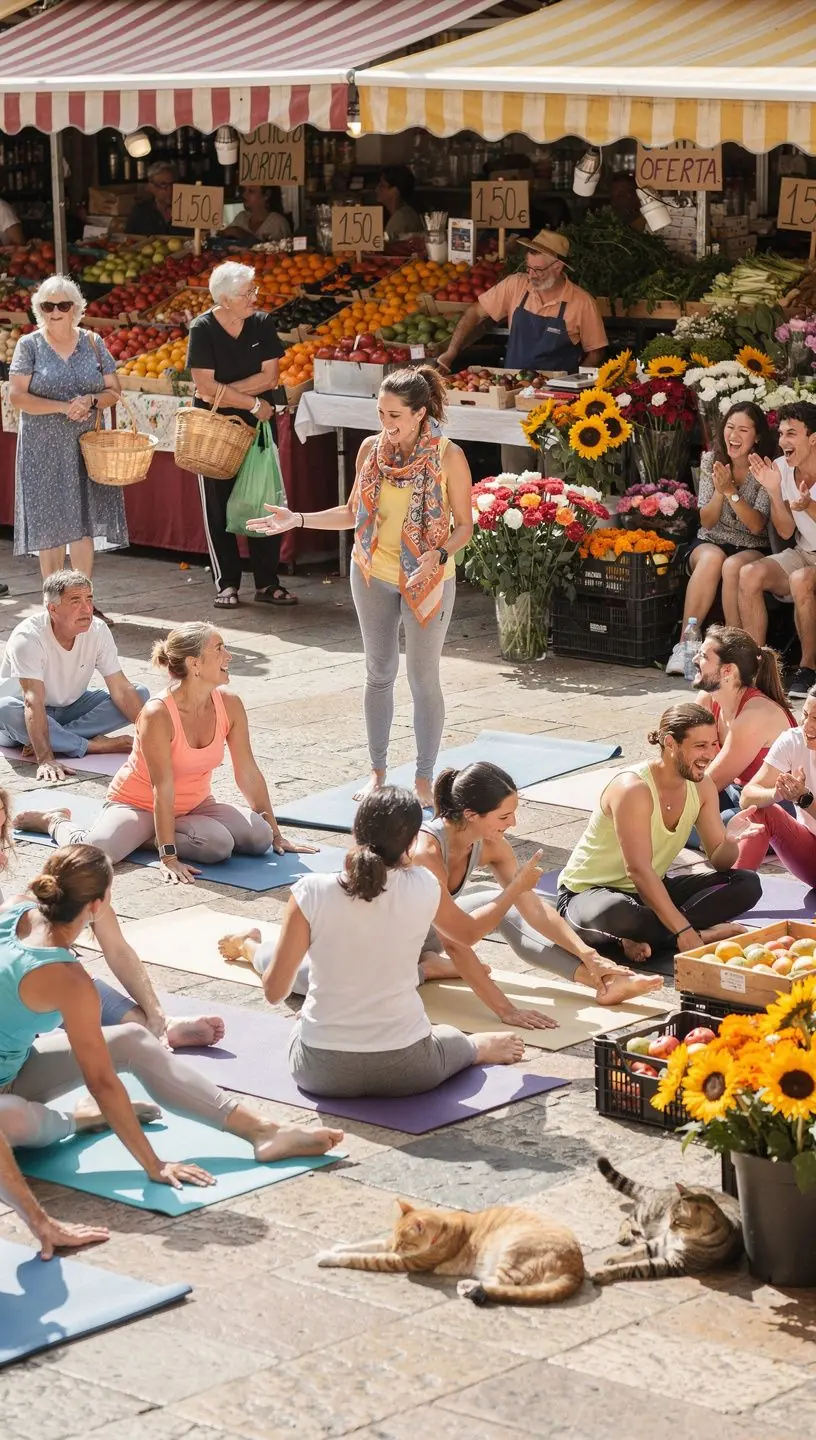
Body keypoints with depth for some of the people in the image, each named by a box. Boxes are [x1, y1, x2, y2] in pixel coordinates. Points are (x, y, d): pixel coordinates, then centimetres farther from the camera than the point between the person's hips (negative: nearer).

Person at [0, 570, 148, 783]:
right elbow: (33, 702, -38)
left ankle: (57, 739, -24)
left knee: (140, 694, -15)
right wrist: (45, 760, -49)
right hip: (31, 716, -5)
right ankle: (95, 746, -29)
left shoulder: (98, 631, -14)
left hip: (72, 707, 5)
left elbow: (121, 689, -13)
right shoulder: (27, 637, -29)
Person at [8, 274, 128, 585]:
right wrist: (63, 407, -19)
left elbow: (113, 391, 8)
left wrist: (91, 401, -14)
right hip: (44, 451, -2)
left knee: (83, 526, 3)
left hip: (85, 447, 2)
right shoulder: (29, 345, -1)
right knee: (50, 528, 0)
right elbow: (16, 396, -9)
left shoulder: (93, 343, 6)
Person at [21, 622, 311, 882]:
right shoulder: (158, 714, -27)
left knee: (258, 837, -21)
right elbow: (163, 788, -28)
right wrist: (169, 858, -29)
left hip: (194, 806, 6)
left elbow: (249, 774, -2)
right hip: (137, 805, -5)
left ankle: (149, 838, -3)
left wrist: (276, 835, 0)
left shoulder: (230, 705, -10)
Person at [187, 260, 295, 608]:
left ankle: (267, 583, 12)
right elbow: (205, 386, -17)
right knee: (219, 507, 2)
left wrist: (223, 392, -14)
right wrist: (253, 403, -15)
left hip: (256, 426, 3)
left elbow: (269, 377, -7)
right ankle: (227, 584, 12)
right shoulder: (203, 329, -11)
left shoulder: (262, 324, -1)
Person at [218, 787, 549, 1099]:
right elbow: (469, 932, 12)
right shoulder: (424, 888, -11)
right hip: (406, 1071, 0)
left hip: (320, 1072, 0)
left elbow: (274, 991, -11)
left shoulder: (311, 893, -16)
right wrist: (517, 888, 31)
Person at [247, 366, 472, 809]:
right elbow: (354, 512, 7)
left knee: (424, 679, 3)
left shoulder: (448, 457, -16)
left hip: (427, 579, -4)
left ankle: (424, 781, 14)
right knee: (379, 673, 13)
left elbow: (464, 526, -10)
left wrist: (437, 555, -28)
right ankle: (377, 773, 24)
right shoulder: (371, 448, -4)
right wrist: (297, 520, -1)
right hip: (373, 573, 4)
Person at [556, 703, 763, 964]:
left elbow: (718, 860, 0)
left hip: (650, 891, 8)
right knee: (617, 914, -44)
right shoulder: (633, 789, -26)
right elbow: (639, 871, -32)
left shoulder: (702, 787, -3)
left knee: (747, 885, -7)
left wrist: (731, 841, -26)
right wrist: (683, 931, -37)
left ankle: (645, 936, -19)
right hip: (587, 893, -8)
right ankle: (703, 935, -20)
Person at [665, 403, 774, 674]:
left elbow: (756, 526, -16)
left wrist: (731, 491, -27)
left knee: (733, 566, -36)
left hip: (752, 549, -2)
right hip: (711, 543, 2)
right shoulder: (711, 461, 0)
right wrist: (719, 491, -21)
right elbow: (707, 522, -2)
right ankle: (685, 644, -37)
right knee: (712, 558, -34)